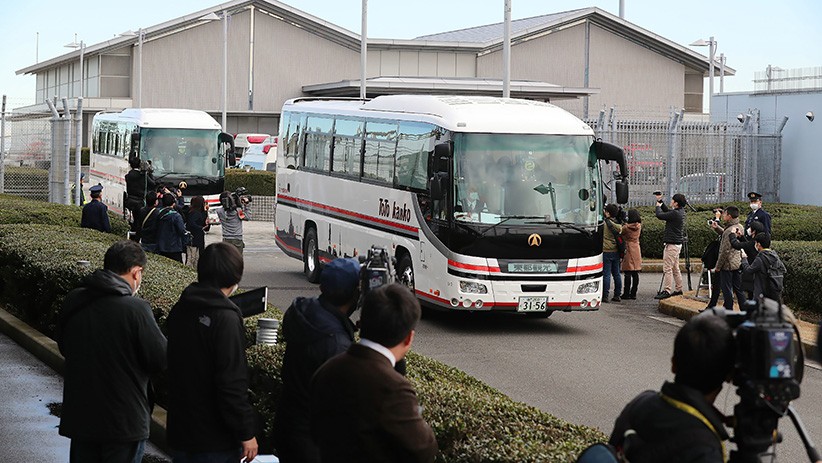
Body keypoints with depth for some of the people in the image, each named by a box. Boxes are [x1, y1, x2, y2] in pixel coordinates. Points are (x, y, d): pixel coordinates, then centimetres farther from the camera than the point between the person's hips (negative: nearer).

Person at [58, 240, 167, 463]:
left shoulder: (72, 301, -2)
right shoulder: (135, 309, -20)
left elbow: (64, 347, 12)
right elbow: (162, 359, -15)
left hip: (79, 414, 5)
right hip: (124, 419, -5)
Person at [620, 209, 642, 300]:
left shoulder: (627, 227, -14)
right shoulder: (639, 226, 3)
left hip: (628, 250, -6)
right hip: (637, 249, 6)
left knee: (628, 273, -4)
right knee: (635, 273, 6)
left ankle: (627, 293, -3)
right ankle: (633, 293, 8)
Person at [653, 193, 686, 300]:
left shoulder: (676, 213, -21)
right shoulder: (680, 211, 9)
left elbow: (659, 215, -18)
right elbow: (667, 211, 25)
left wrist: (658, 206, 1)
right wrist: (660, 202, 19)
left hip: (672, 244, -10)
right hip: (677, 244, 10)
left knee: (667, 268, -9)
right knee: (675, 268, 16)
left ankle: (666, 291, -9)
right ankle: (678, 289, 21)